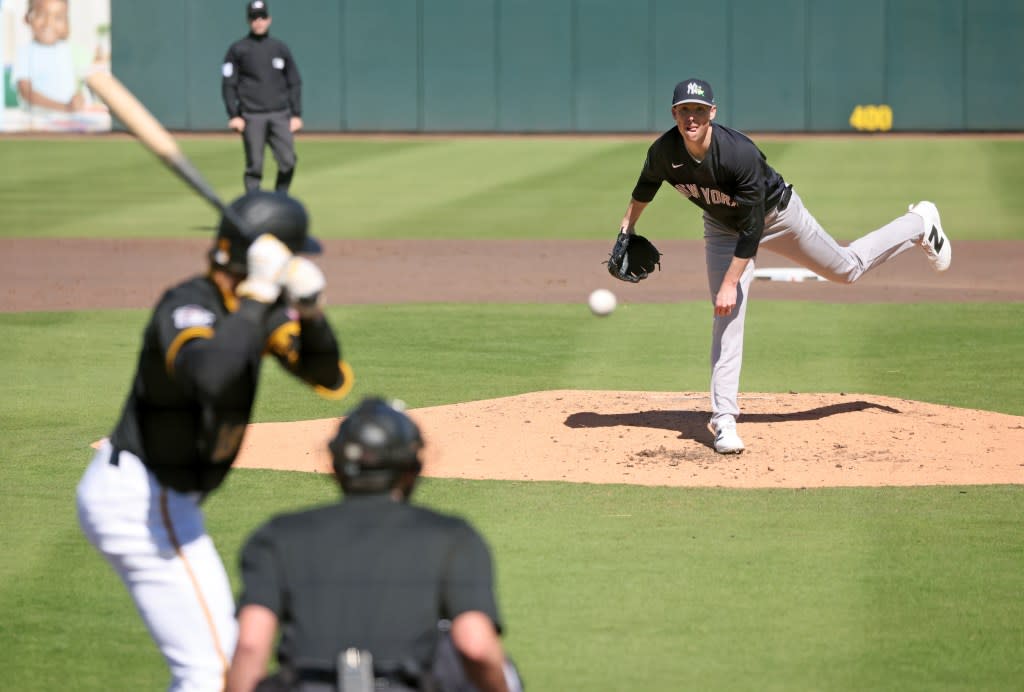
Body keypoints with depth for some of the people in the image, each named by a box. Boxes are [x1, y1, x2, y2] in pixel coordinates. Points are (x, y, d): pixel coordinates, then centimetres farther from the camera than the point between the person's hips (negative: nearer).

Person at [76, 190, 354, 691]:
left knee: (218, 651, 21)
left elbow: (332, 380, 3)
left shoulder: (253, 307, 4)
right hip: (143, 500, -10)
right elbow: (208, 375, -46)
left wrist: (310, 314, -15)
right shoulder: (189, 306, -22)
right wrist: (258, 299, -35)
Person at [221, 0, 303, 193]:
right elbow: (228, 85, 4)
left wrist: (296, 114, 5)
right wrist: (233, 116, -6)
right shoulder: (237, 50, 6)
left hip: (280, 116, 2)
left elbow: (294, 83, 14)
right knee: (254, 166, -3)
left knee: (288, 161, -8)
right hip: (252, 117, -2)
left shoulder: (280, 48, 13)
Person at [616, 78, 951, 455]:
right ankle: (723, 417, -4)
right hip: (723, 226, 3)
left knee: (847, 268, 15)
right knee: (727, 318, -8)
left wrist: (730, 283, -32)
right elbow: (645, 187, 1)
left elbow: (752, 227, -34)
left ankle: (919, 225, 40)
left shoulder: (740, 153, -40)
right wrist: (627, 229, 5)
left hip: (776, 215, -3)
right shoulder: (663, 152, -26)